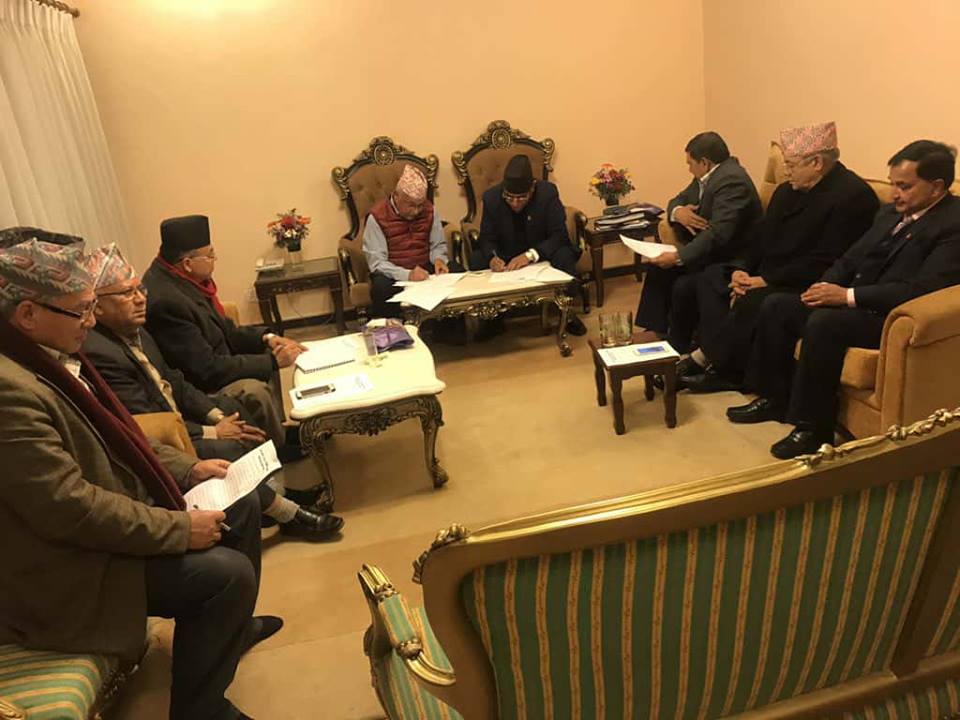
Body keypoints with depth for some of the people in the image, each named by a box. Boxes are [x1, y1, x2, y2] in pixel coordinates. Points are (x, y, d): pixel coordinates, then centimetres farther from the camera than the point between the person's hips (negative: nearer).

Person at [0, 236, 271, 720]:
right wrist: (180, 529, -23)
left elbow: (111, 437, 12)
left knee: (242, 504, 12)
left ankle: (229, 627, 35)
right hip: (63, 569, -10)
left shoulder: (51, 354, 1)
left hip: (110, 505, 10)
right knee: (227, 572, -20)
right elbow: (69, 507, -30)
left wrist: (186, 468, 2)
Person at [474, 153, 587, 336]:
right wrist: (492, 257, -33)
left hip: (543, 252, -2)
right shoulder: (491, 197, -15)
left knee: (564, 257, -32)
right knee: (478, 260, -24)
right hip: (505, 256, 2)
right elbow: (487, 237, -9)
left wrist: (531, 255, -39)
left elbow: (559, 235, -22)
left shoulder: (548, 192, -20)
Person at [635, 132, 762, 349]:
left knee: (682, 286, -26)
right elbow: (678, 200, 14)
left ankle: (678, 349, -6)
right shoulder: (706, 177, 7)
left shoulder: (731, 181, -23)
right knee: (658, 267, 3)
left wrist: (678, 257, -36)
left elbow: (718, 233, -33)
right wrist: (678, 212, -11)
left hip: (731, 261, -10)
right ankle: (656, 332, 8)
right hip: (709, 252, 10)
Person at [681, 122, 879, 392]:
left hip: (807, 287, -10)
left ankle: (706, 359, -10)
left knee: (751, 301, -31)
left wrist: (766, 280, -22)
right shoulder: (788, 190, 12)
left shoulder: (852, 196, -16)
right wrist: (743, 271, -5)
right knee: (711, 276, 0)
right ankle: (715, 357, -11)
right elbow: (762, 236, 14)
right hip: (767, 274, 10)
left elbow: (824, 263, -22)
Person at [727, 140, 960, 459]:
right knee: (776, 305, -2)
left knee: (823, 322, -34)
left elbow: (921, 289, -23)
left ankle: (814, 428, -21)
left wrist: (847, 296, -24)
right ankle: (775, 398, 8)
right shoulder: (891, 212, 14)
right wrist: (826, 286, -4)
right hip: (855, 302, 9)